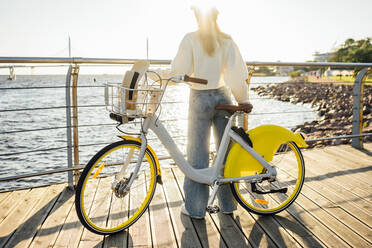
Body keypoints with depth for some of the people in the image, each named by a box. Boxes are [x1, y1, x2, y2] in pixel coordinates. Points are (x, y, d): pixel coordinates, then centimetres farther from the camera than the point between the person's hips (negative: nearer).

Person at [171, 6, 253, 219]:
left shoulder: (191, 39, -6)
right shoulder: (227, 41, 3)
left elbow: (180, 70, -10)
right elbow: (238, 72, -4)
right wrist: (243, 99, 1)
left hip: (200, 98, -3)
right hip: (223, 97, 4)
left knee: (197, 153, 5)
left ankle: (195, 207, 13)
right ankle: (228, 203, 22)